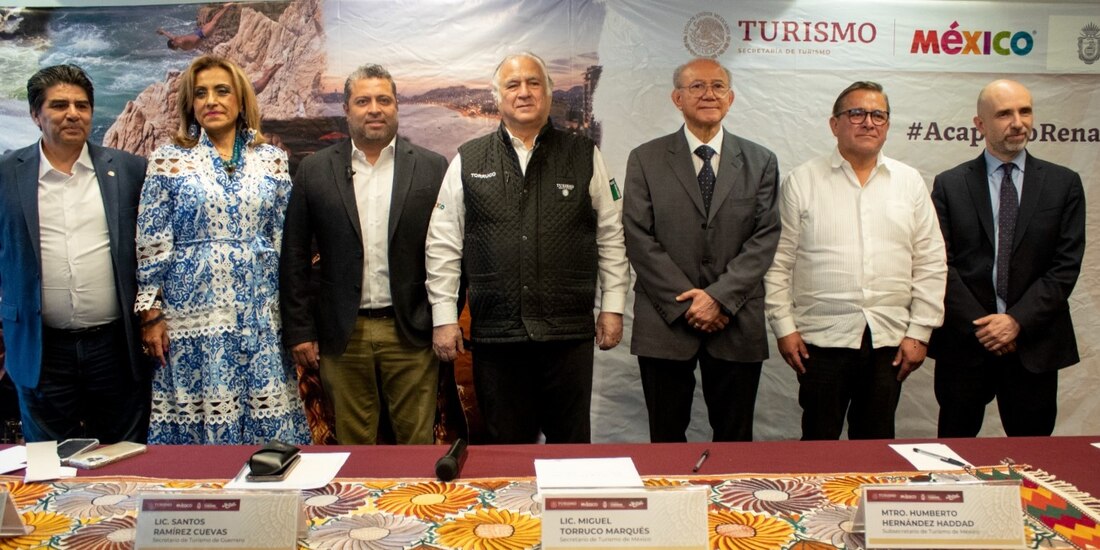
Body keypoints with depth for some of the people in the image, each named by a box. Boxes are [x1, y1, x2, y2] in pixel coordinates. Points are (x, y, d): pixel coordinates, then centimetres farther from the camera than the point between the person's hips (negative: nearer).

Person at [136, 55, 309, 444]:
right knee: (198, 421, 4)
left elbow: (285, 239, 9)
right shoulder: (168, 161, 2)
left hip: (259, 316, 2)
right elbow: (151, 244, 2)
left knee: (269, 423, 4)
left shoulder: (271, 160, 7)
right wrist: (151, 314, -2)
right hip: (194, 314, -1)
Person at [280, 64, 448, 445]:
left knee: (418, 445, 7)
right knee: (352, 446, 11)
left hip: (411, 331, -1)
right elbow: (294, 258, 6)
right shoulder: (315, 171, 5)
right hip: (342, 335, 1)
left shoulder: (431, 168, 2)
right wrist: (299, 329, 2)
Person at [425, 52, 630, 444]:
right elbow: (443, 245, 5)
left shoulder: (584, 157, 5)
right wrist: (444, 317, 1)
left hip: (569, 332, 0)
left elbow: (611, 236, 6)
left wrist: (613, 307, 2)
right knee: (505, 445, 12)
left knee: (571, 444, 10)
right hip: (495, 333, 1)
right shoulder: (467, 161, 5)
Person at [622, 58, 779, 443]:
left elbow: (765, 238, 0)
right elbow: (639, 238, -3)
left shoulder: (760, 162, 8)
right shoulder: (645, 160, 4)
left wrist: (720, 296, -12)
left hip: (736, 323, 1)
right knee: (667, 440, 8)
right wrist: (686, 303, -10)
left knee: (735, 441, 9)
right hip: (666, 322, -1)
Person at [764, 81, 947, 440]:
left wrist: (920, 331, 2)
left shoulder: (910, 182, 9)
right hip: (822, 338, -2)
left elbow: (930, 265, 8)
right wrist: (784, 327, -5)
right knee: (819, 442, 5)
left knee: (876, 443, 12)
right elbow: (779, 261, -1)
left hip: (889, 340, 3)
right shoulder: (802, 181, 1)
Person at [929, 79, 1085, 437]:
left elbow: (1066, 265, -1)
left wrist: (1018, 320, -12)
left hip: (1034, 344, 1)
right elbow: (941, 265, -3)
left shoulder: (1063, 184, 5)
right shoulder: (949, 185, 3)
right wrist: (981, 326, -10)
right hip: (965, 341, -1)